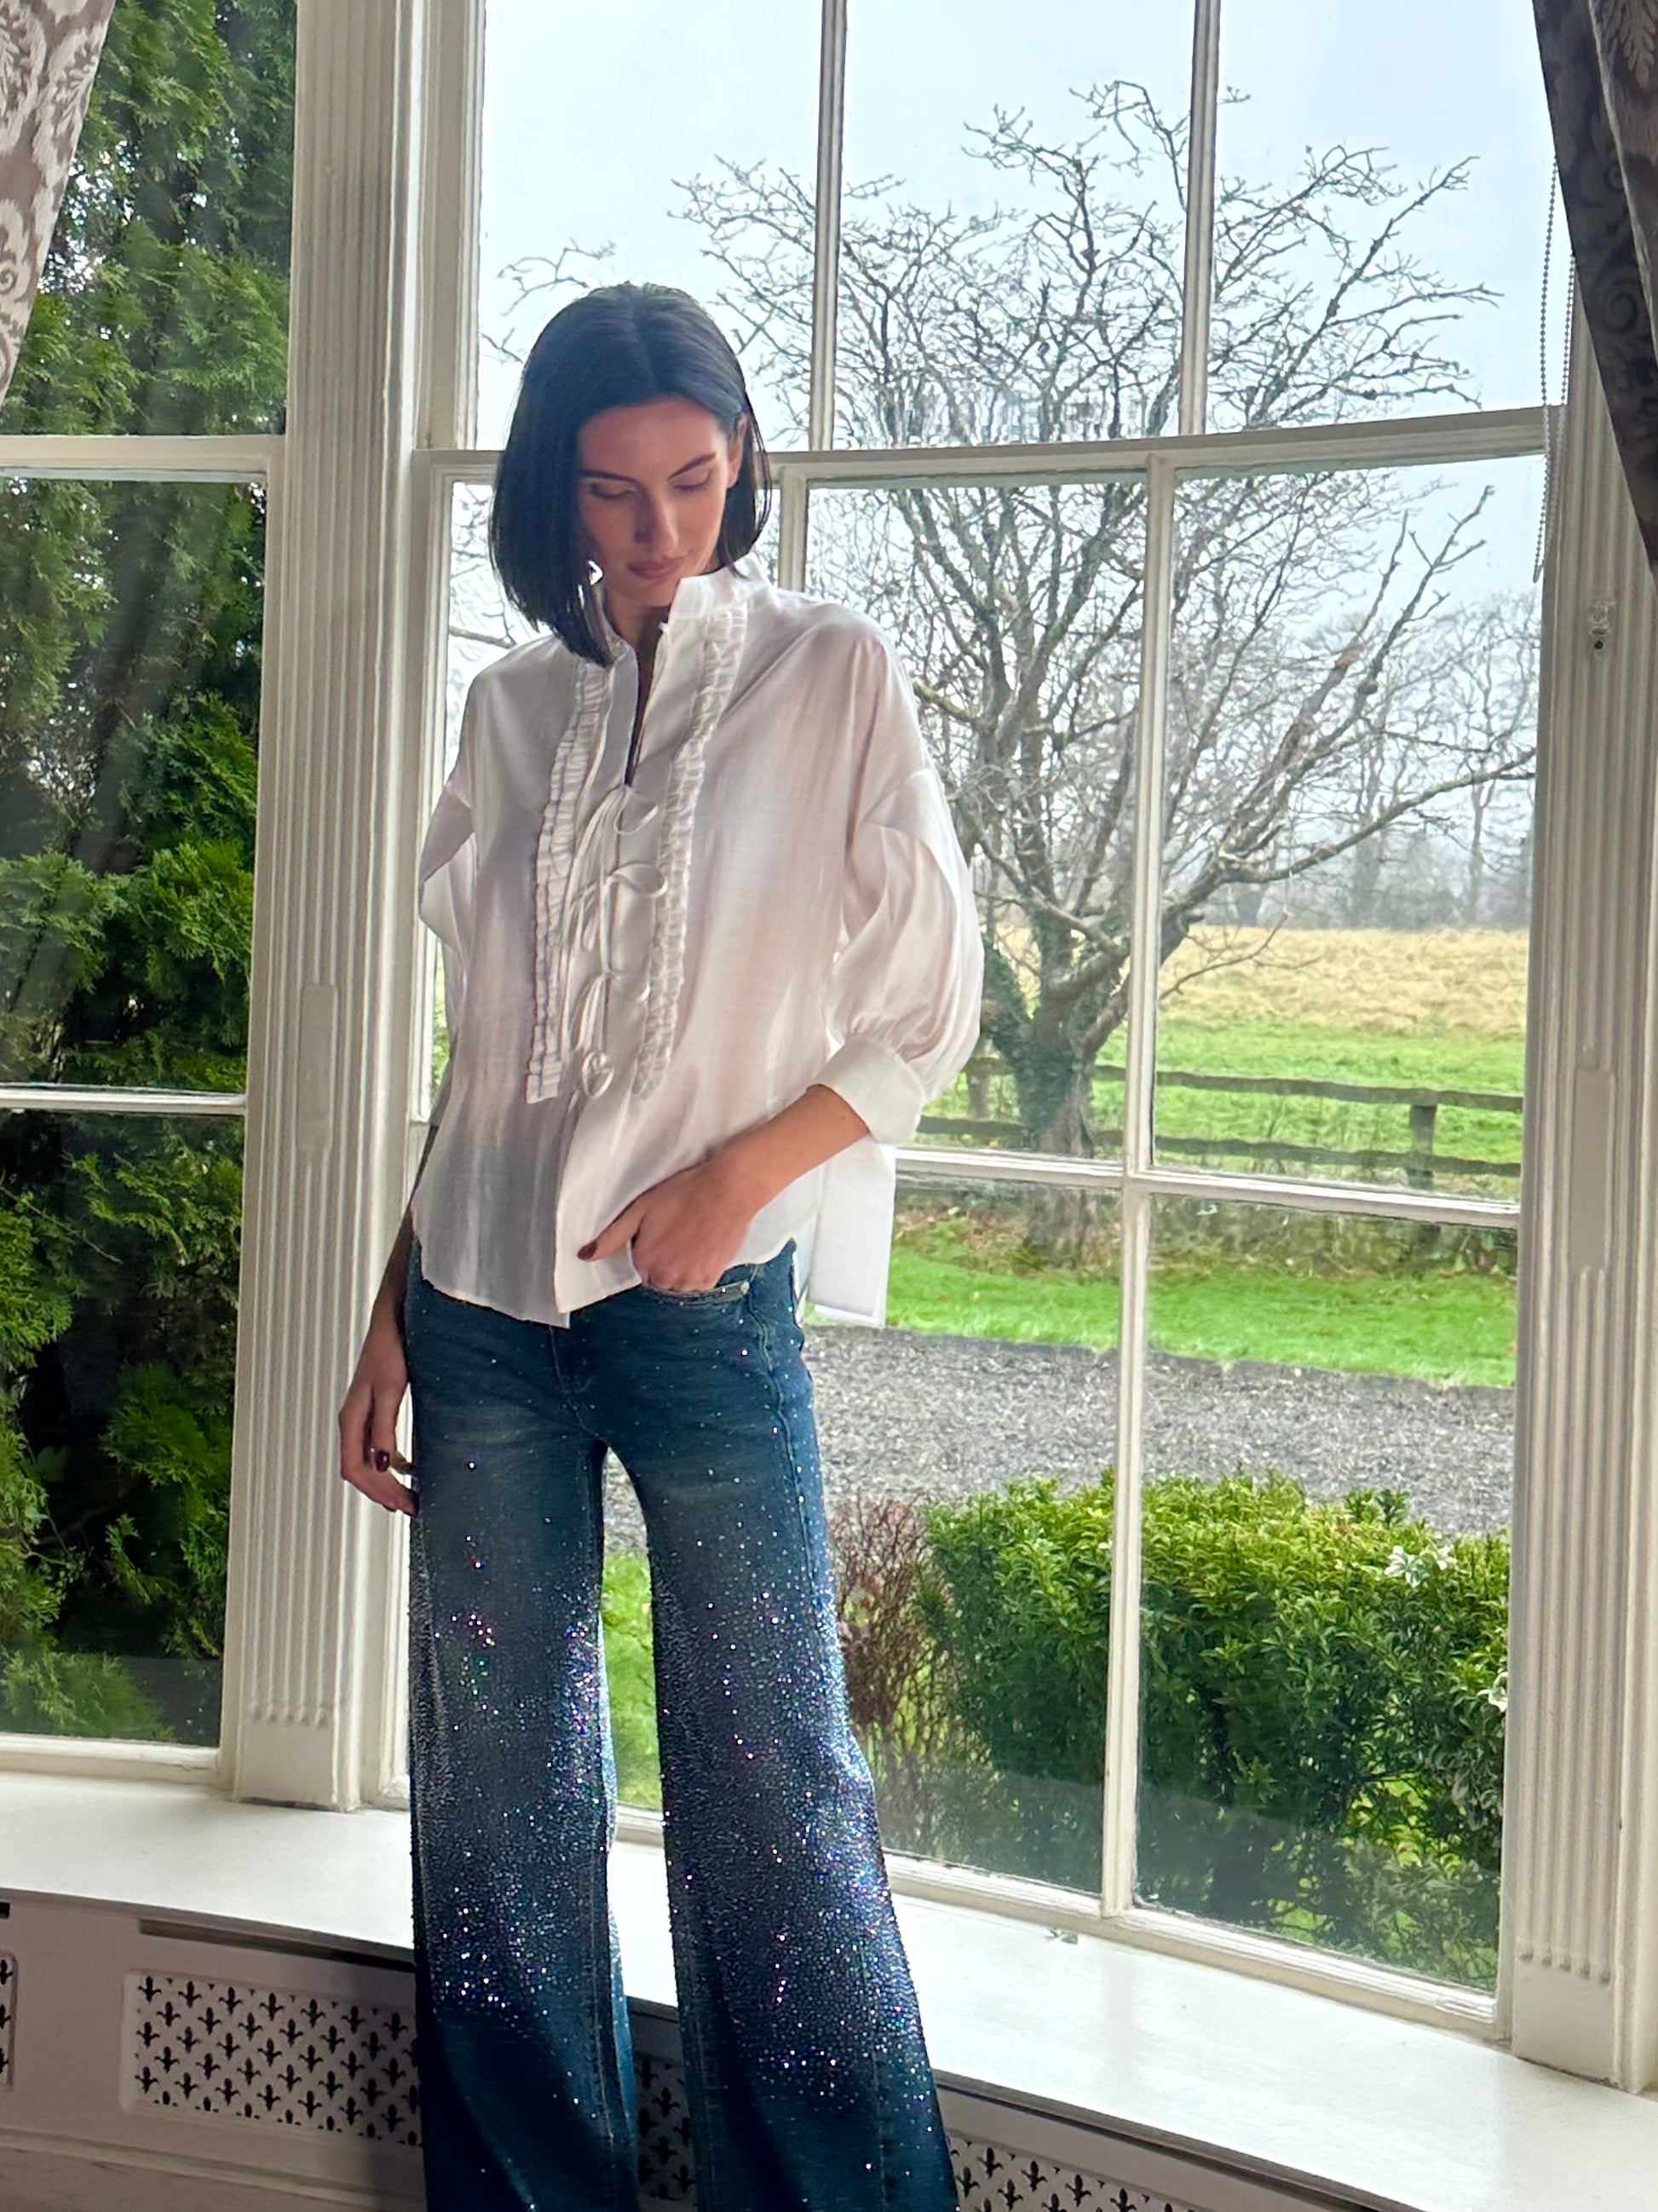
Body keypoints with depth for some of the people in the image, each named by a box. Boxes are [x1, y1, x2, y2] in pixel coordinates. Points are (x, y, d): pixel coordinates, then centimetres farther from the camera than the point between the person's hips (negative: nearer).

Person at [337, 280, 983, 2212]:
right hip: (485, 1302, 4)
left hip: (710, 1295, -4)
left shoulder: (832, 678, 2)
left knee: (770, 1785, -1)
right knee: (492, 1786, 9)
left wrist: (740, 1174, -12)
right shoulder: (511, 709, 12)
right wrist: (392, 1314, 12)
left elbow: (931, 1007, 1)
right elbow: (473, 1046, 15)